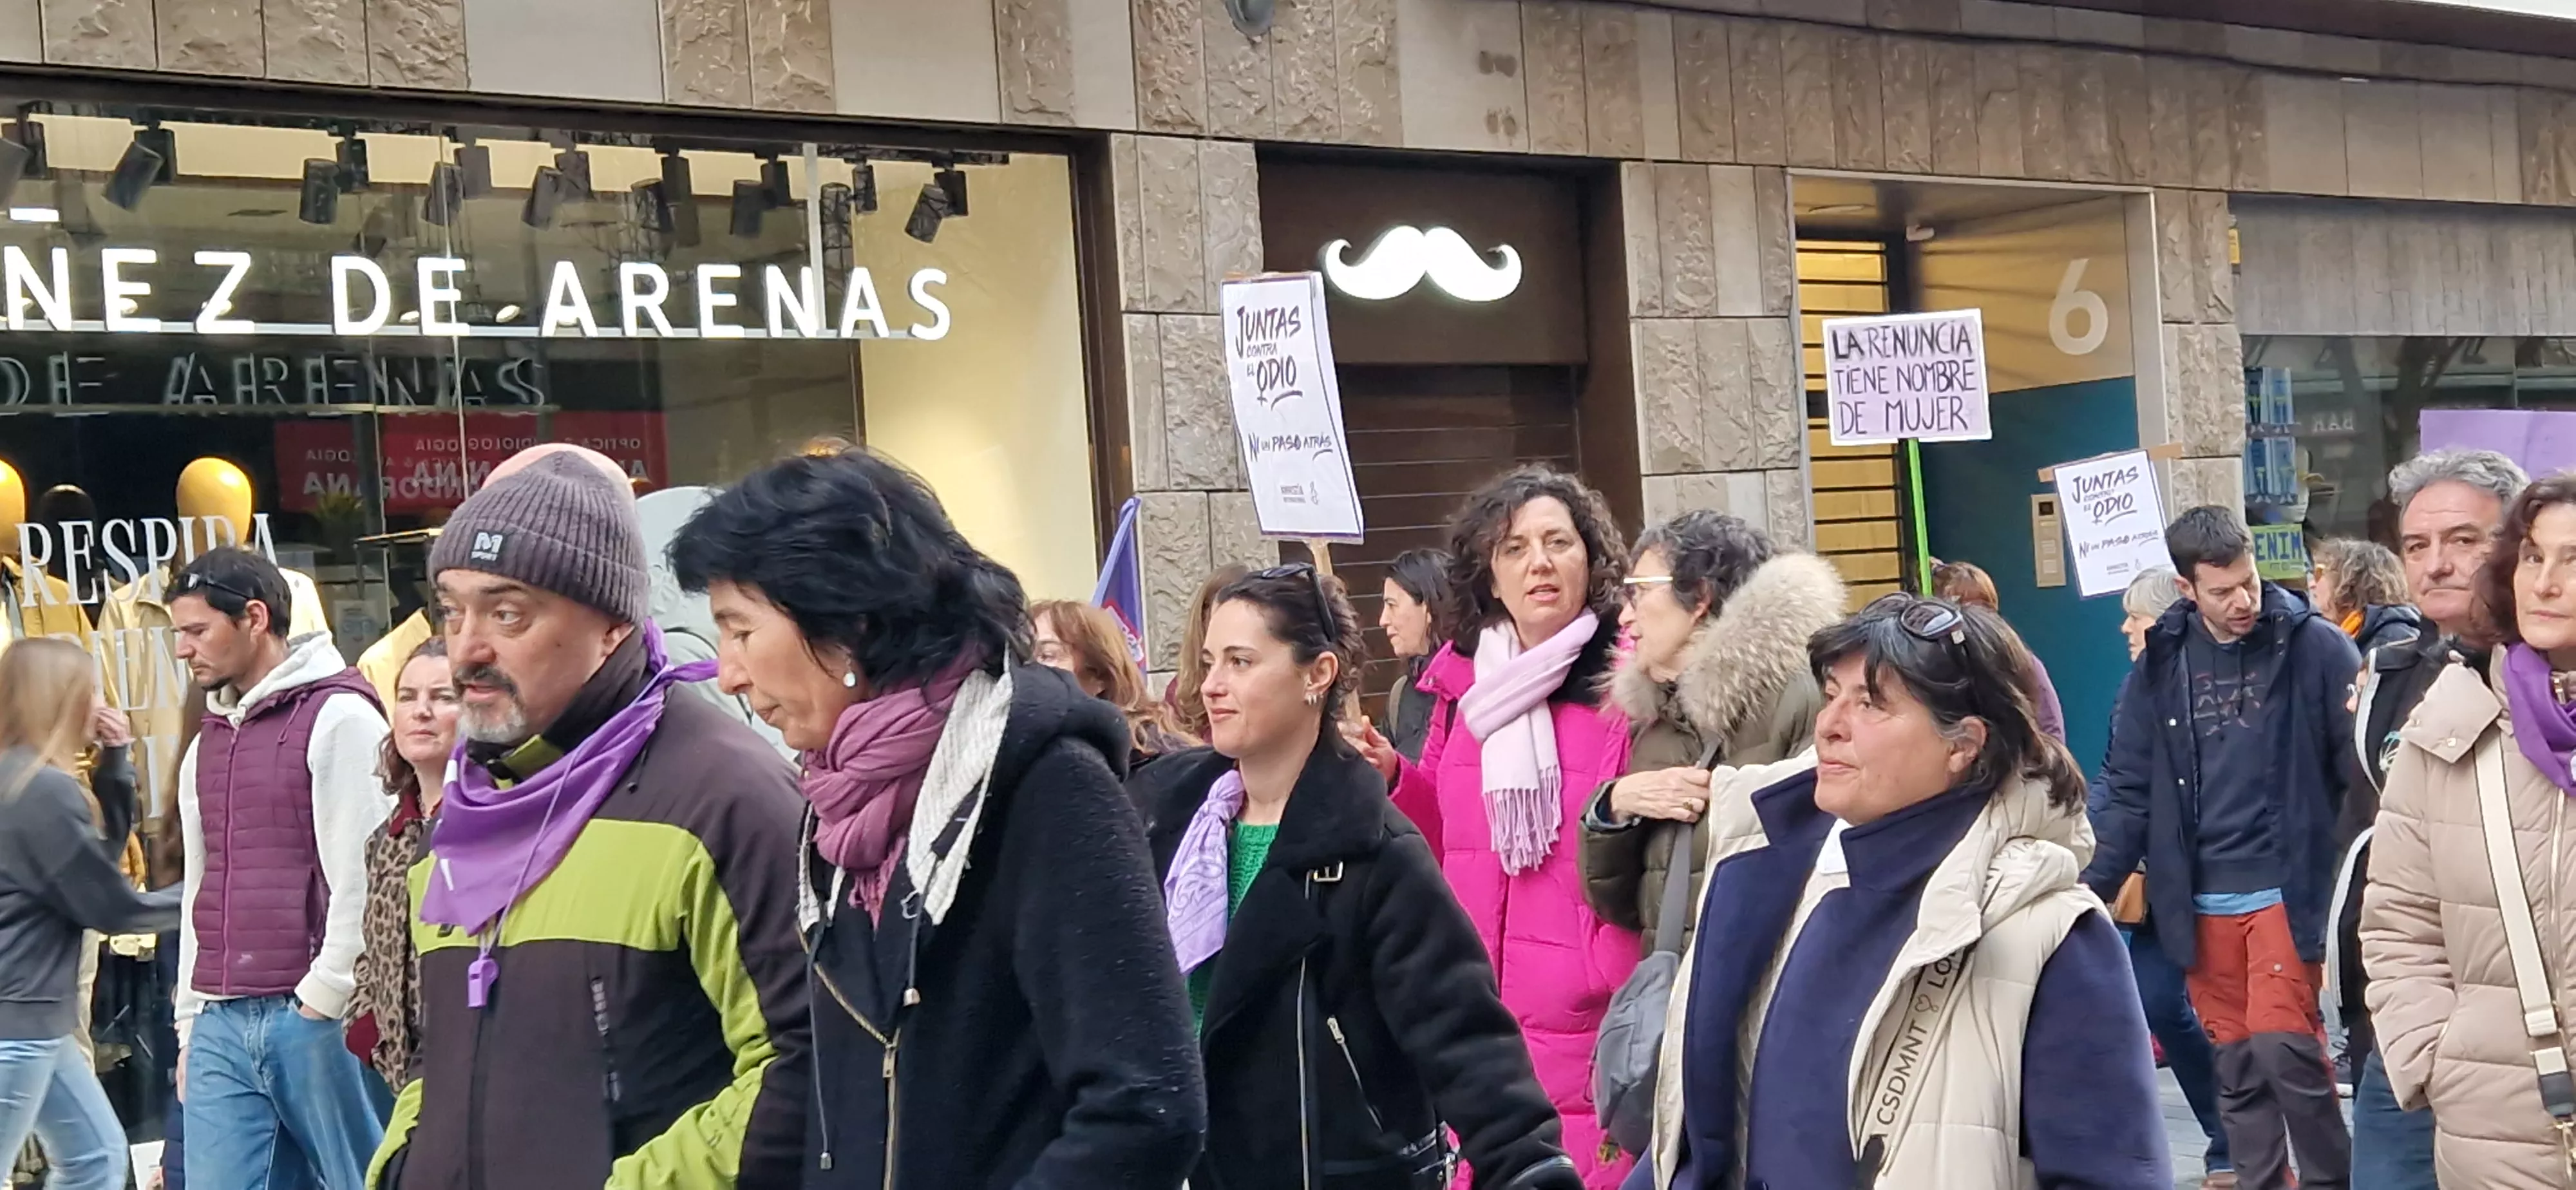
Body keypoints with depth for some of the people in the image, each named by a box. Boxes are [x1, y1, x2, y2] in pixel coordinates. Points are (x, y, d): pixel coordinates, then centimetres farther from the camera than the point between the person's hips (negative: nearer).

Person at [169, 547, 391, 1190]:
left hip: (316, 1016, -7)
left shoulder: (339, 719, -5)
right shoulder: (207, 742, 18)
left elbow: (364, 877, -11)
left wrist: (322, 998, -12)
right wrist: (190, 1021, 17)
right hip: (220, 1023, 7)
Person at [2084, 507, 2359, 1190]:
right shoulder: (2162, 664, 5)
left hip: (2287, 888, -3)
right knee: (2236, 1060, 9)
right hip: (2200, 901, 4)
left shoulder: (2314, 646, -4)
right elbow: (2129, 790, 8)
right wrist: (2091, 891, 1)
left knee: (2283, 1044, -11)